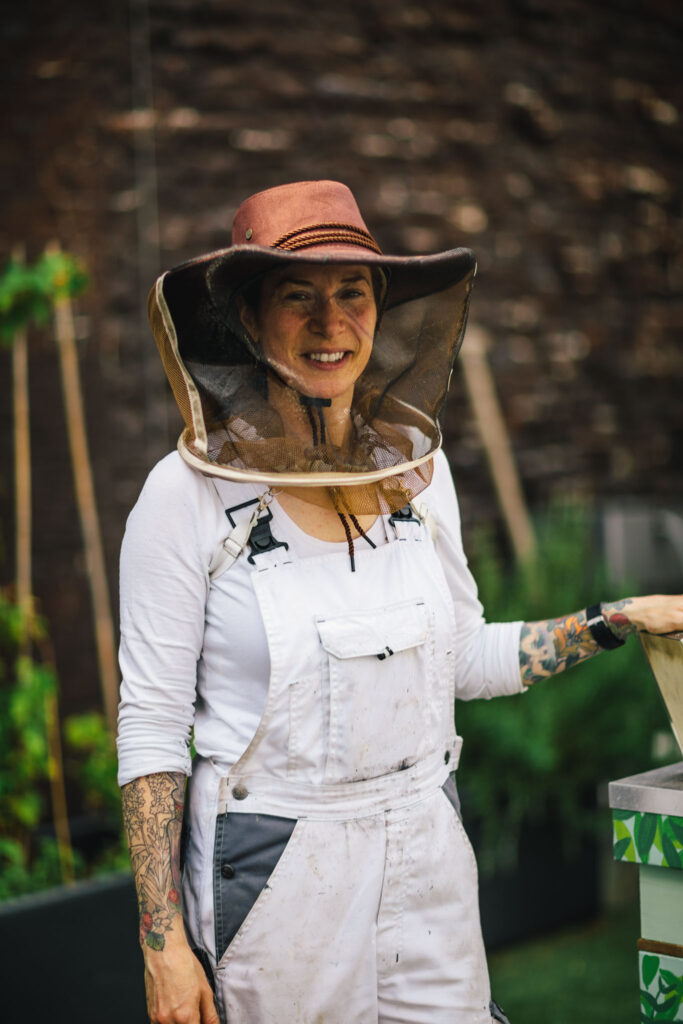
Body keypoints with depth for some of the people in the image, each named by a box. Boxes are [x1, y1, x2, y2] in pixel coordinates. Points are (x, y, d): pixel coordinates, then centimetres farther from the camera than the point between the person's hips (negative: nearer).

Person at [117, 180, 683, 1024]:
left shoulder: (417, 464, 1)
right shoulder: (189, 494, -13)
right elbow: (151, 725, -10)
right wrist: (163, 940, -11)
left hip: (427, 856, 4)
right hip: (271, 875, -4)